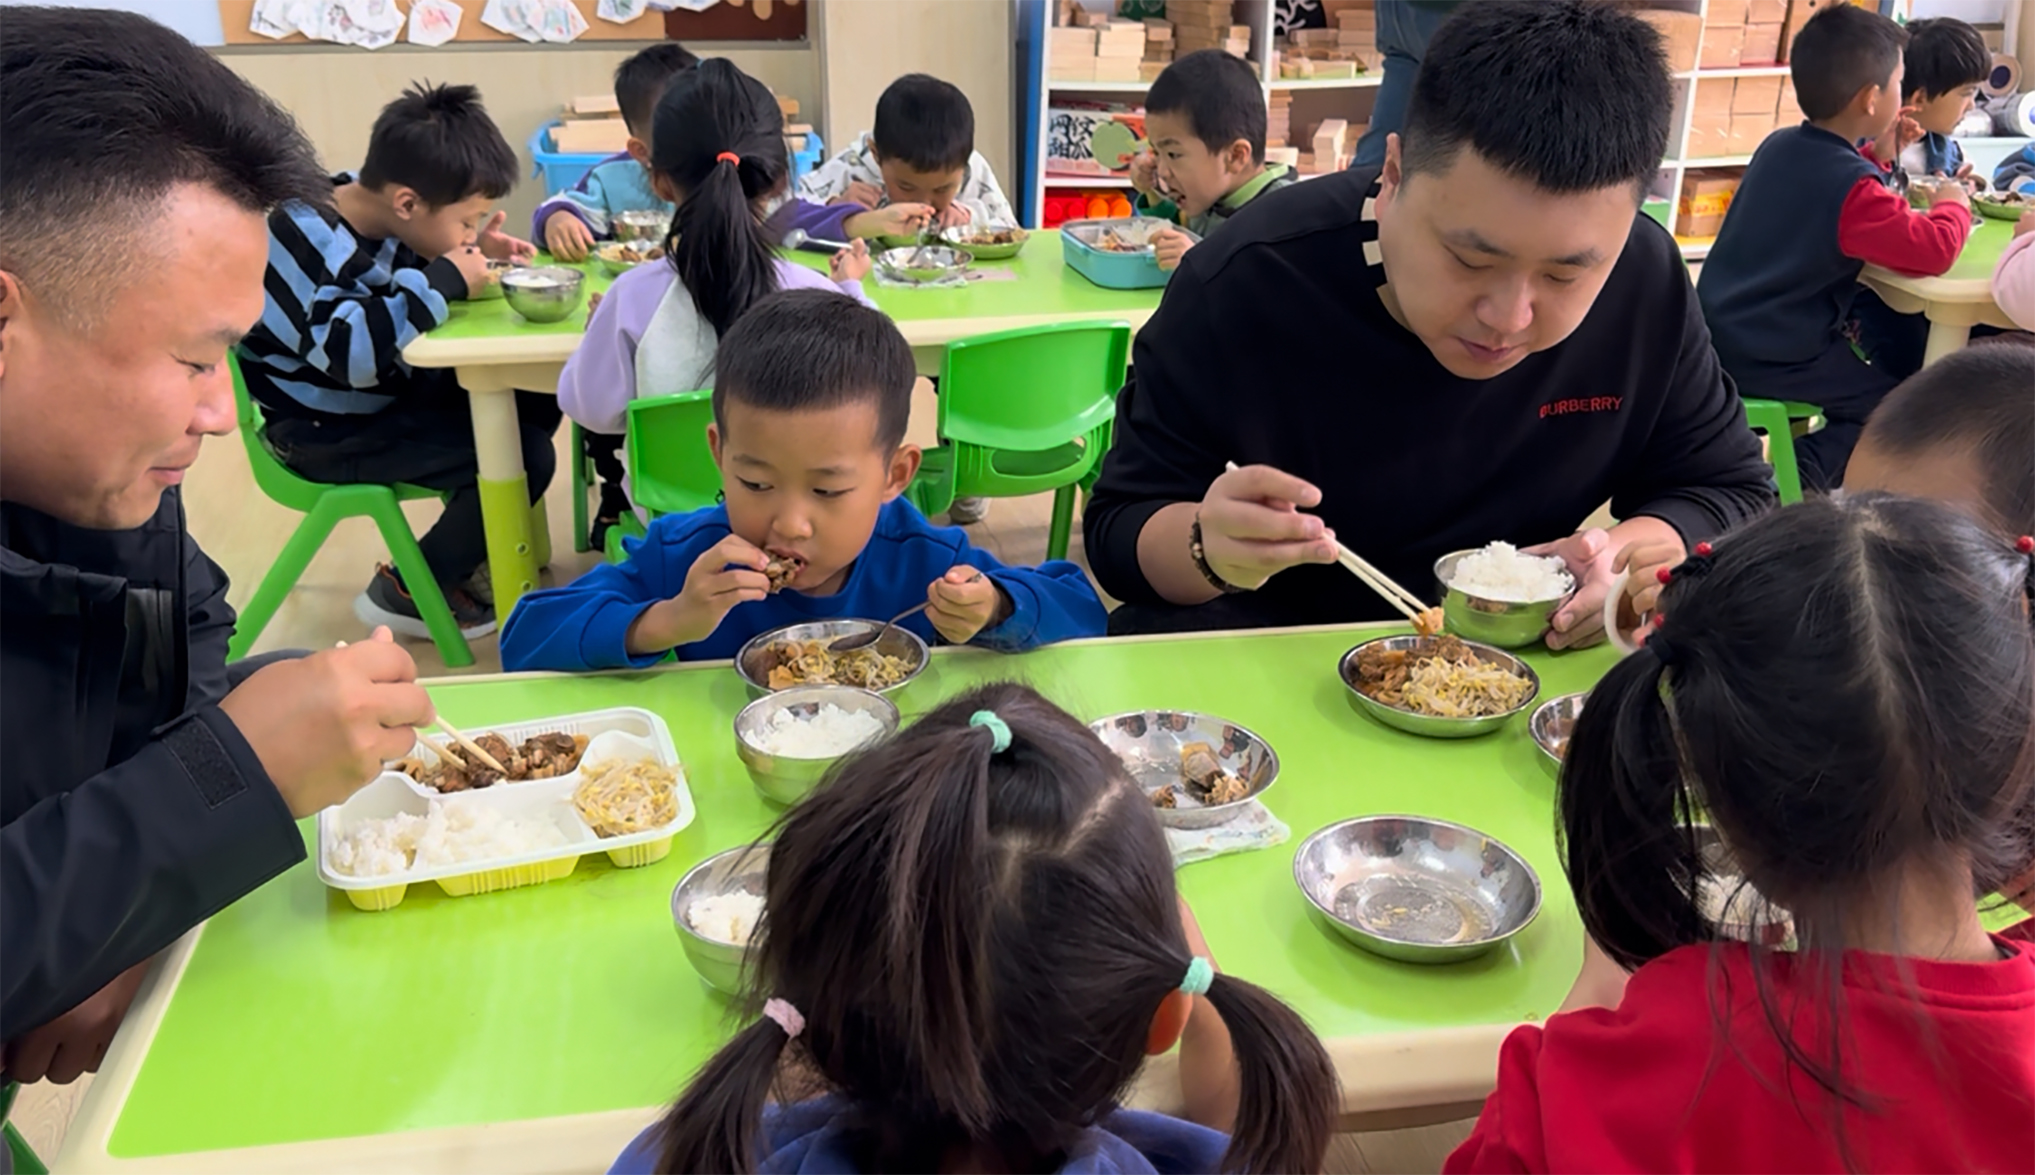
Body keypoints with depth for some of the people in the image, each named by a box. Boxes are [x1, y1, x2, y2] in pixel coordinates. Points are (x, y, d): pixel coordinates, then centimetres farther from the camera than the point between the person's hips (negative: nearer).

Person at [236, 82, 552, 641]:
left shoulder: (373, 213, -1)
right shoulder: (312, 239, -26)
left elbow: (398, 276, 17)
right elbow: (353, 353, -38)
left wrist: (472, 254, -1)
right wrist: (444, 280, -33)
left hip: (386, 395, 9)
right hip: (327, 433, -9)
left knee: (537, 396, 6)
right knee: (522, 456, -20)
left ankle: (474, 545, 20)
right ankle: (402, 592, -1)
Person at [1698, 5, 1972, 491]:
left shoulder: (1779, 144, 5)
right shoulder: (1853, 188, -20)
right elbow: (1935, 250, -21)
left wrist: (1877, 155, 14)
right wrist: (1953, 203, -1)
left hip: (1720, 331, 8)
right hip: (1768, 355, -8)